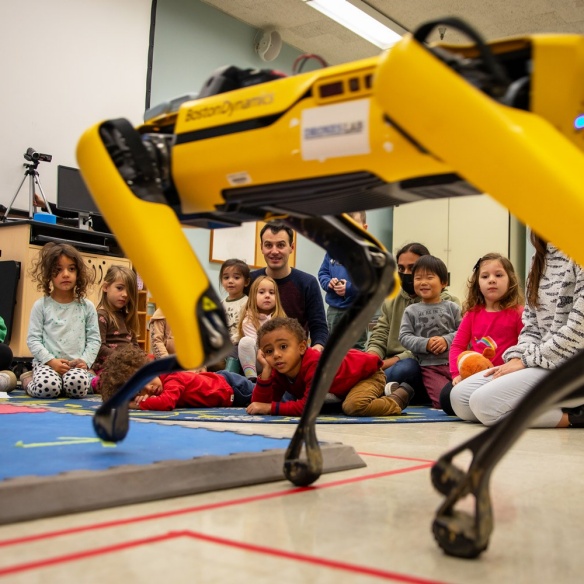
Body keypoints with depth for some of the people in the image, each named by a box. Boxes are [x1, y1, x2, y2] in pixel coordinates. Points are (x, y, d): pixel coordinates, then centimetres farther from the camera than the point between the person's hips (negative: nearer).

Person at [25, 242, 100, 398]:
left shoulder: (87, 306, 8)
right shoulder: (41, 305, 3)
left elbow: (94, 339, 6)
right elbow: (33, 339, 0)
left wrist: (85, 361, -10)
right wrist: (51, 360, -13)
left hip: (75, 364, 1)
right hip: (46, 362, 0)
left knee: (78, 387, -34)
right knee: (48, 387, -33)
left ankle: (63, 382, 2)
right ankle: (29, 382, 3)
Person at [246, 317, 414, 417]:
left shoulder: (315, 363, -40)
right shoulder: (279, 370, -17)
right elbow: (260, 403, -22)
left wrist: (271, 408, -39)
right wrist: (265, 371, -34)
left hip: (367, 371, -8)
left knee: (354, 406, -32)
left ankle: (396, 400, -5)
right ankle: (380, 393, 30)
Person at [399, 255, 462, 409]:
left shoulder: (452, 307, 8)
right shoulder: (411, 311, 8)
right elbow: (404, 337, 0)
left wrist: (447, 340, -16)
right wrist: (425, 344, -14)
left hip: (454, 362, 2)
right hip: (429, 366, -2)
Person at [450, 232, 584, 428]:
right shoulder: (540, 256, 14)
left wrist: (526, 361, -15)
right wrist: (517, 358, -4)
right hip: (539, 363, 9)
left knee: (485, 401, -24)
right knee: (459, 397, -4)